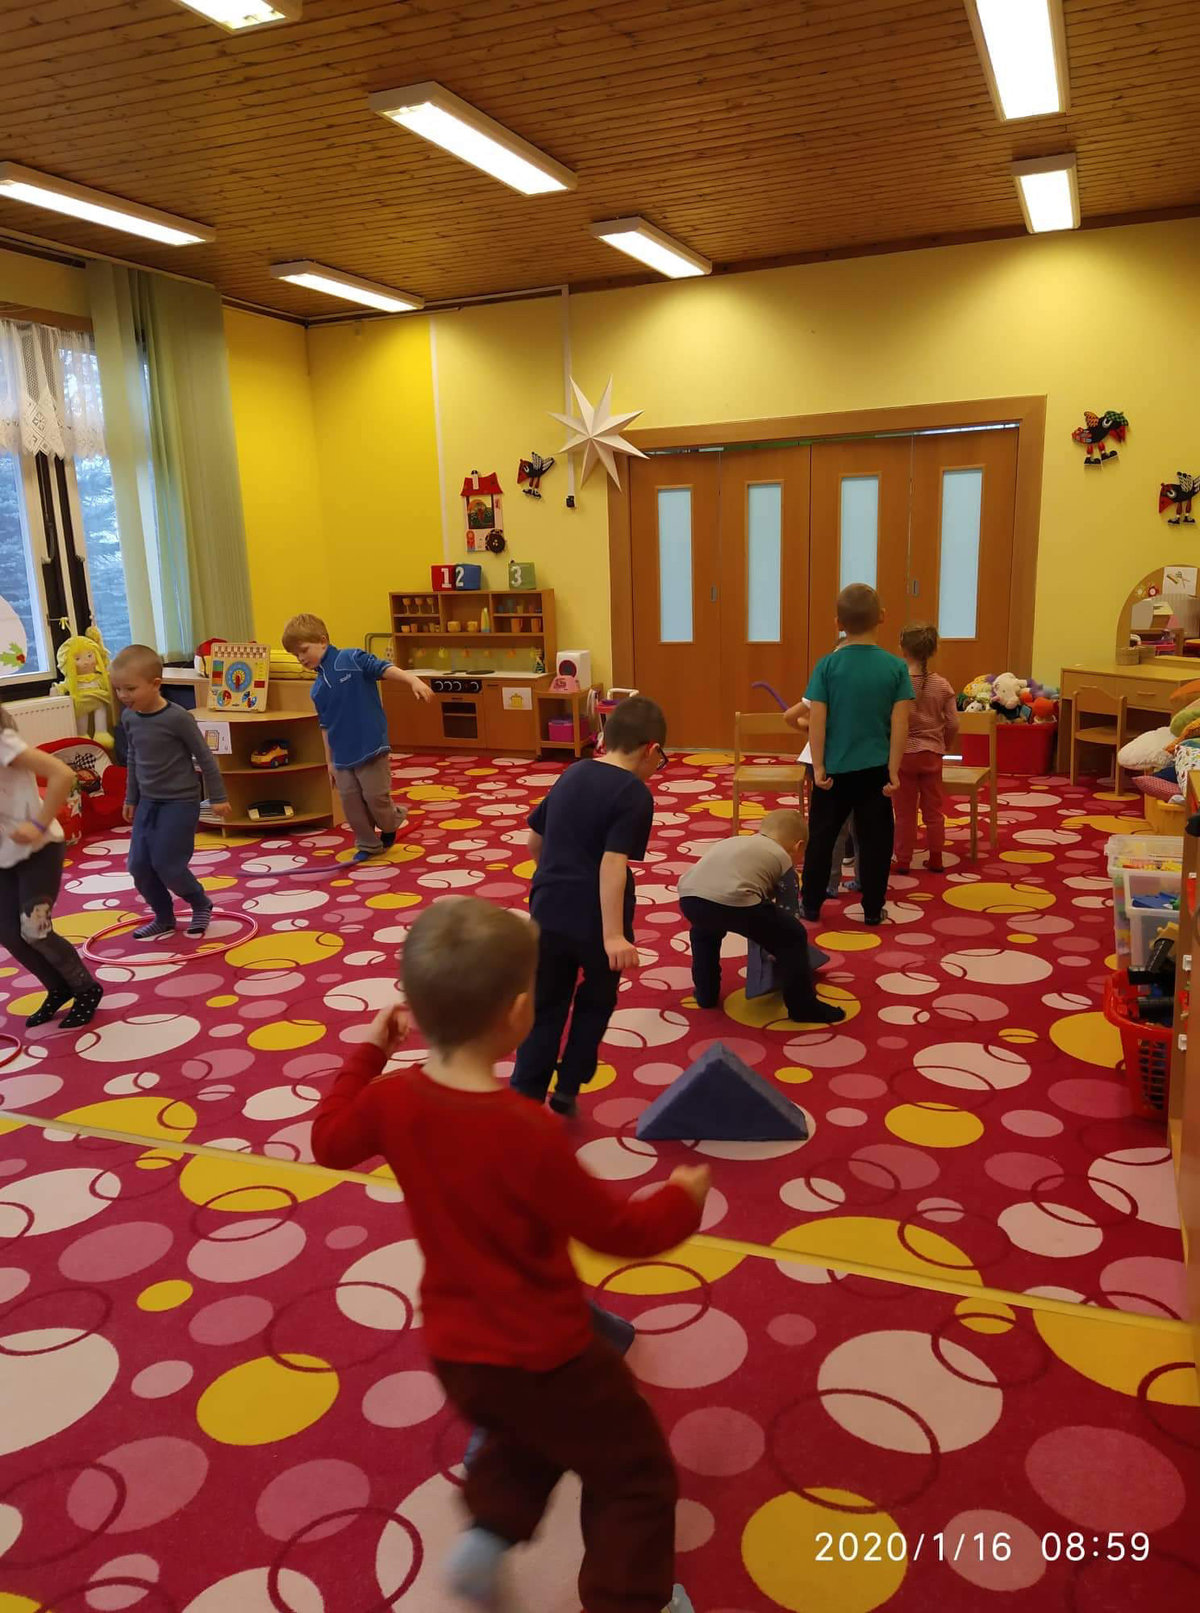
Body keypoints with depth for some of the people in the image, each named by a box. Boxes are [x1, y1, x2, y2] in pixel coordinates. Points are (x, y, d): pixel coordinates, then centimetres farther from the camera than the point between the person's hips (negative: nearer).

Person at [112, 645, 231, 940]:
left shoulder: (177, 718, -18)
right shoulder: (129, 718, 1)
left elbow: (204, 757, -11)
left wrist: (217, 797, -6)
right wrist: (131, 798, 21)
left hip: (181, 802, -7)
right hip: (148, 802, 7)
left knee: (167, 865, -8)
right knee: (139, 865, 4)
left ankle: (201, 904, 19)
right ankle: (164, 918, 23)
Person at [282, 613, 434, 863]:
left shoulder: (351, 659, -8)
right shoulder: (318, 689, 10)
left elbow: (385, 669, -17)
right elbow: (326, 726, 15)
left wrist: (414, 681, -32)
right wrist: (330, 761, 16)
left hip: (370, 746, -6)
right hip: (342, 755, 6)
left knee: (376, 796, -2)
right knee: (350, 801, 6)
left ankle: (391, 825, 29)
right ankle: (368, 844, 23)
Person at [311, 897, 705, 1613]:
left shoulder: (394, 1100, -14)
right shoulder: (530, 1133, -32)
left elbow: (330, 1142, 9)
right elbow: (618, 1231, -21)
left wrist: (369, 1053, 14)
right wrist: (683, 1196, -3)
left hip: (454, 1350, 7)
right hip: (542, 1355, -7)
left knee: (528, 1434, 37)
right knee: (637, 1478, 16)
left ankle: (487, 1533, 28)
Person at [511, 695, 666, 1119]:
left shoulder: (571, 775, 9)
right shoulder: (635, 794, -12)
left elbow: (534, 839, 17)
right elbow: (612, 863, -23)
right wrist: (613, 934, -26)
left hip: (547, 912, 5)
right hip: (594, 922, -5)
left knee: (544, 1009, 14)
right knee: (594, 1005, 19)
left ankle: (524, 1097, 10)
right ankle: (566, 1092, 25)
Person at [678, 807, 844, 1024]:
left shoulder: (734, 841, 39)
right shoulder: (782, 858, 24)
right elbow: (787, 906, 28)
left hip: (690, 896, 6)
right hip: (733, 901, -5)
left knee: (705, 931, 40)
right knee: (793, 937, 14)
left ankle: (706, 993, 46)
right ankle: (803, 1006, 21)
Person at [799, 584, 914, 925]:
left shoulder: (827, 665, -9)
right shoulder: (895, 666, -6)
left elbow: (817, 721, -10)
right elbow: (899, 725, -8)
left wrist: (818, 766, -4)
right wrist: (893, 770, -2)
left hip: (834, 768, 0)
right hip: (875, 769, 1)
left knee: (821, 838, 12)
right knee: (875, 840, 12)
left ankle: (811, 906, 20)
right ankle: (873, 909, 19)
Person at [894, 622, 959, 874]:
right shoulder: (942, 685, -7)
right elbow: (953, 724, -4)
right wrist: (944, 746, 13)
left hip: (903, 754, -2)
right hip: (932, 755, 2)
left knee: (905, 811, 8)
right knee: (933, 810, 12)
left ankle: (903, 861, 14)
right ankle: (936, 860, 20)